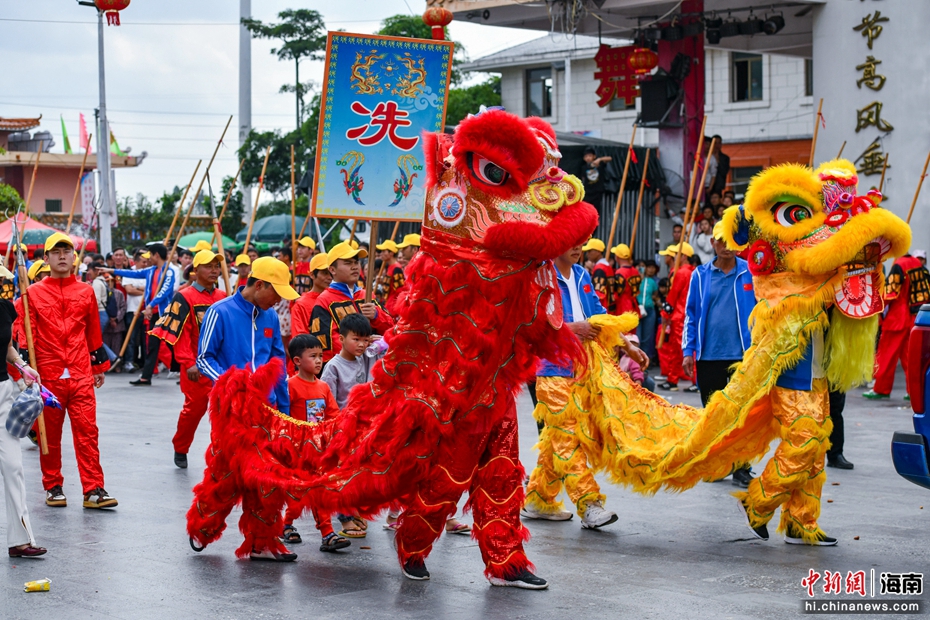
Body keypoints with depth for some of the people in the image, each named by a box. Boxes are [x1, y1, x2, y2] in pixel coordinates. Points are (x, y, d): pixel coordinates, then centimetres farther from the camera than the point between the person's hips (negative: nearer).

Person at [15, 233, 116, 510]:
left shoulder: (86, 292, 9)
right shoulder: (33, 293, 2)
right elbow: (22, 335, 0)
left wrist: (99, 365, 19)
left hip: (81, 375, 1)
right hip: (48, 375, -1)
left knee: (87, 431, -5)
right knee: (50, 434, 8)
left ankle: (93, 490, -5)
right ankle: (53, 488, 20)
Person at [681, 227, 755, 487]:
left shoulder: (750, 272, 1)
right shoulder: (701, 275, 5)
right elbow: (691, 315, 7)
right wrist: (688, 351, 2)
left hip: (742, 355, -2)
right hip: (708, 356, 2)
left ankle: (741, 468, 5)